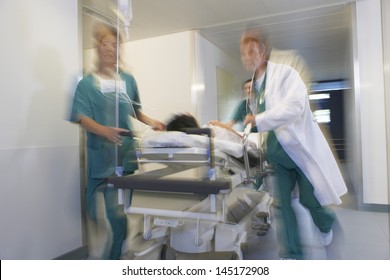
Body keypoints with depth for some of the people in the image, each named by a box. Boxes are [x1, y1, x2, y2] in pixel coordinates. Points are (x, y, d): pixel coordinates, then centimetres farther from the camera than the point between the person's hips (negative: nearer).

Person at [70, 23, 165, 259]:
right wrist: (105, 131, -30)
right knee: (106, 214, 0)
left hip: (129, 156, 4)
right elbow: (82, 117, -11)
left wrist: (151, 122, 4)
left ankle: (114, 261, 29)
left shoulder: (128, 80, 12)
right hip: (103, 159, -3)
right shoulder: (87, 83, 1)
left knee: (123, 214, 10)